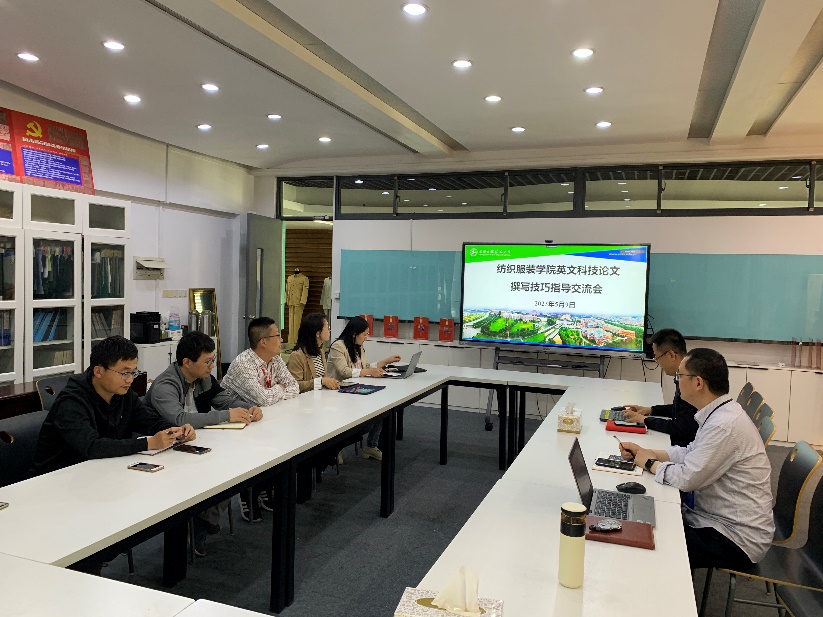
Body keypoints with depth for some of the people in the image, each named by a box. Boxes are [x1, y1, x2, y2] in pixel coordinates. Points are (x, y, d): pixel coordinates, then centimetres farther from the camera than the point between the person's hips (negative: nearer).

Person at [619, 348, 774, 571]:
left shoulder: (725, 425, -27)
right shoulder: (720, 413, 4)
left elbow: (687, 478, -25)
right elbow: (692, 453, 14)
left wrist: (650, 463, -7)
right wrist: (645, 452, 5)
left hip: (737, 540, -9)